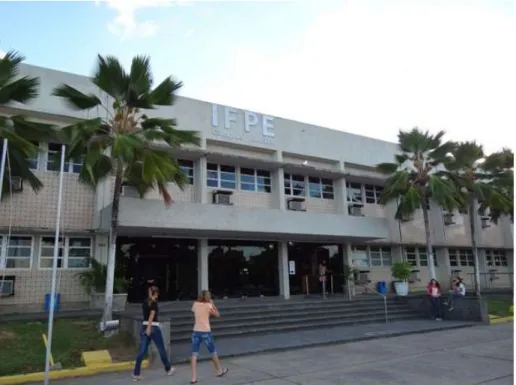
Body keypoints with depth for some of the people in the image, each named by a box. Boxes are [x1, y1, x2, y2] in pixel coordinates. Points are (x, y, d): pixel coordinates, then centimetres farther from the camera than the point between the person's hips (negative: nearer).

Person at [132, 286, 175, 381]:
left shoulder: (145, 302, 9)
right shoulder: (154, 303, -11)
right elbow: (152, 315, -21)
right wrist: (149, 328, -24)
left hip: (144, 327, 6)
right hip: (153, 328, -6)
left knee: (142, 351, 4)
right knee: (161, 349, 9)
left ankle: (136, 374, -1)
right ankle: (168, 369, 23)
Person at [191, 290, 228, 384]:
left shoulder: (195, 304, 4)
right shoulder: (208, 305, -5)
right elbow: (218, 315, 5)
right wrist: (212, 304, 8)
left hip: (196, 332, 3)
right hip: (205, 332, -3)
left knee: (194, 355, 3)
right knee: (213, 352, 16)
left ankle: (193, 378, -2)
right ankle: (220, 371, 34)